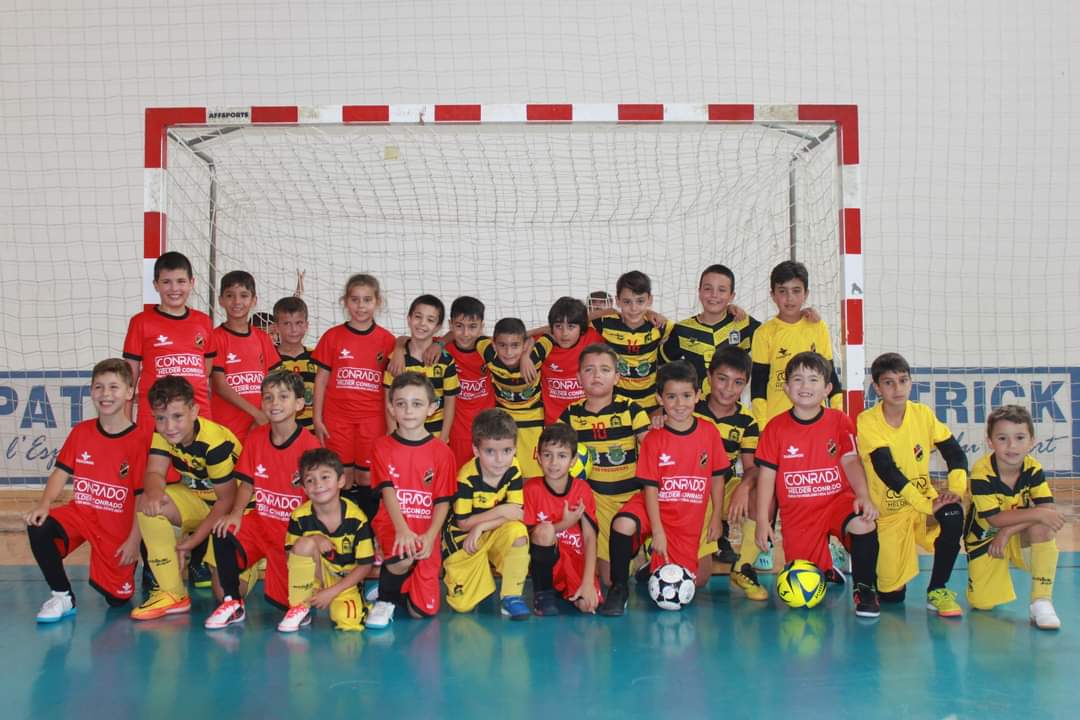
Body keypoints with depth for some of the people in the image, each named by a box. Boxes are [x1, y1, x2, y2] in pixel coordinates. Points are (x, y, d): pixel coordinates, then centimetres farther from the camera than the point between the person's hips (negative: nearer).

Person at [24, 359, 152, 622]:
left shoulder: (140, 438, -13)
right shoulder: (80, 432, 2)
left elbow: (143, 495, -11)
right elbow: (62, 472, 3)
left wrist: (134, 540, -12)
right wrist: (44, 505, -16)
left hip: (118, 525, -4)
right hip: (81, 512, 4)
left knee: (116, 598, -3)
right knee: (39, 527, -26)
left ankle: (128, 565, 33)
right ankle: (62, 597, -8)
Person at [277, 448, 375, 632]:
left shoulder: (356, 518, -16)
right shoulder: (300, 516, -12)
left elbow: (365, 565, -10)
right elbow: (291, 557, -3)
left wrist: (332, 591, -16)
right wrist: (313, 540, -21)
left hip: (345, 582, -1)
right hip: (313, 579, 1)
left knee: (347, 620, -30)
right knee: (306, 543, -28)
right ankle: (300, 609, -15)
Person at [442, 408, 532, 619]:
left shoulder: (513, 471, -14)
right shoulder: (467, 476, -25)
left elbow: (518, 514, -18)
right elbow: (463, 522, -20)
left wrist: (482, 526, -26)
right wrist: (500, 511, -24)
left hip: (496, 535, 3)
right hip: (463, 539, -2)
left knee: (518, 532, -31)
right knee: (463, 605, -7)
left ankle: (511, 596, -13)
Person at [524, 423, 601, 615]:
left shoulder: (582, 489, -4)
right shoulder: (532, 488, -6)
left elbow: (590, 537, -10)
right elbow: (529, 535, -8)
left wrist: (588, 582, -20)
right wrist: (564, 525, -20)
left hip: (576, 561, 1)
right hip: (547, 563, -1)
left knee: (588, 604, -27)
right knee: (544, 531, -32)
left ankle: (569, 591, 10)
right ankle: (543, 591, -10)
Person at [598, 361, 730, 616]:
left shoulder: (709, 433, -3)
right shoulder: (653, 439, -9)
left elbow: (717, 477, 6)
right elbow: (650, 487, -10)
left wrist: (716, 518, 4)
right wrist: (657, 531, -15)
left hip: (690, 521, 3)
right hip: (654, 509, -3)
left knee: (697, 582, 1)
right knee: (623, 524, -36)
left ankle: (652, 567, 32)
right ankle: (619, 588, -15)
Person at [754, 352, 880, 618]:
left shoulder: (839, 421, 0)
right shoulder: (775, 428, -1)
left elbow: (850, 461, -4)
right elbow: (766, 473, 0)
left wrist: (863, 496, -22)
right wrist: (763, 520, -4)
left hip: (837, 500, 0)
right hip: (796, 512, 0)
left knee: (864, 524, -35)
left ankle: (864, 588, -11)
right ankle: (826, 572, 37)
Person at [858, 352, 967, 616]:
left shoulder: (923, 414, -5)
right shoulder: (867, 422, -17)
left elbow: (955, 454, -4)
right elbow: (888, 472, -25)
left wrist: (956, 489, -23)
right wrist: (926, 504, -33)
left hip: (925, 500, 3)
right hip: (888, 511, -3)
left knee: (953, 514, -32)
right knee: (892, 594, -7)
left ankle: (937, 590, -11)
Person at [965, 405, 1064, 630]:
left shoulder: (1033, 469, -15)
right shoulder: (982, 472, -26)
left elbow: (1049, 509, -24)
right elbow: (994, 518, -29)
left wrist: (1009, 531, -30)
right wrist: (1037, 513, -37)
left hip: (1020, 537, 2)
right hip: (985, 539, -2)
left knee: (1042, 526, -32)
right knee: (982, 604, -10)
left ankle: (1041, 601, -23)